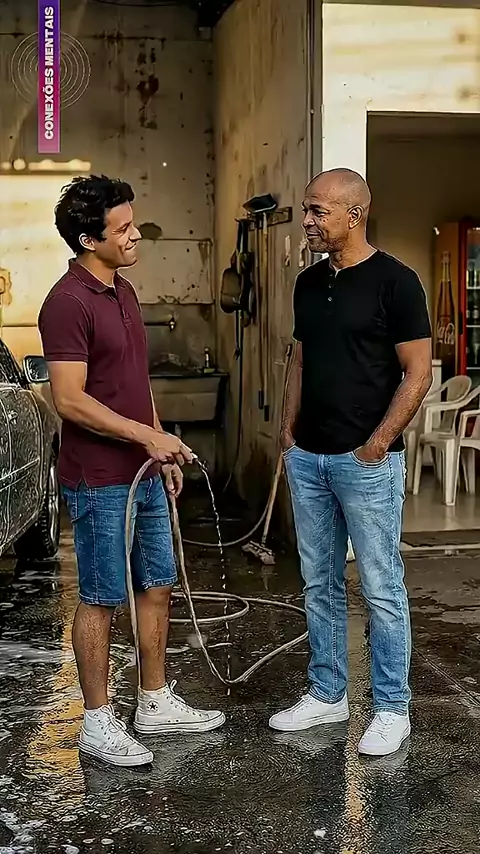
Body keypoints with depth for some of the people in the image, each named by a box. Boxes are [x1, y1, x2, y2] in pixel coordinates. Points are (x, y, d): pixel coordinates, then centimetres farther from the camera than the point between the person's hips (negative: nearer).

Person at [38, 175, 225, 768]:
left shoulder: (122, 292, 11)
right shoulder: (68, 303, -18)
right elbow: (70, 400, -23)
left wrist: (163, 452, 16)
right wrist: (148, 436, -20)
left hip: (143, 474, 9)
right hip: (99, 481, -9)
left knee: (157, 586, 15)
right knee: (101, 600, 2)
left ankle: (156, 704, 29)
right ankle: (97, 723, 16)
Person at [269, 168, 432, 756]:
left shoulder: (394, 281, -10)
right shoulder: (309, 283, 10)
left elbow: (418, 373, -11)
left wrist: (377, 443, -15)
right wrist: (289, 428, 9)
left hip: (366, 461, -7)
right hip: (307, 458, 7)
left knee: (381, 588, 2)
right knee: (320, 585, 14)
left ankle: (392, 708, 14)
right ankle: (326, 694, 28)